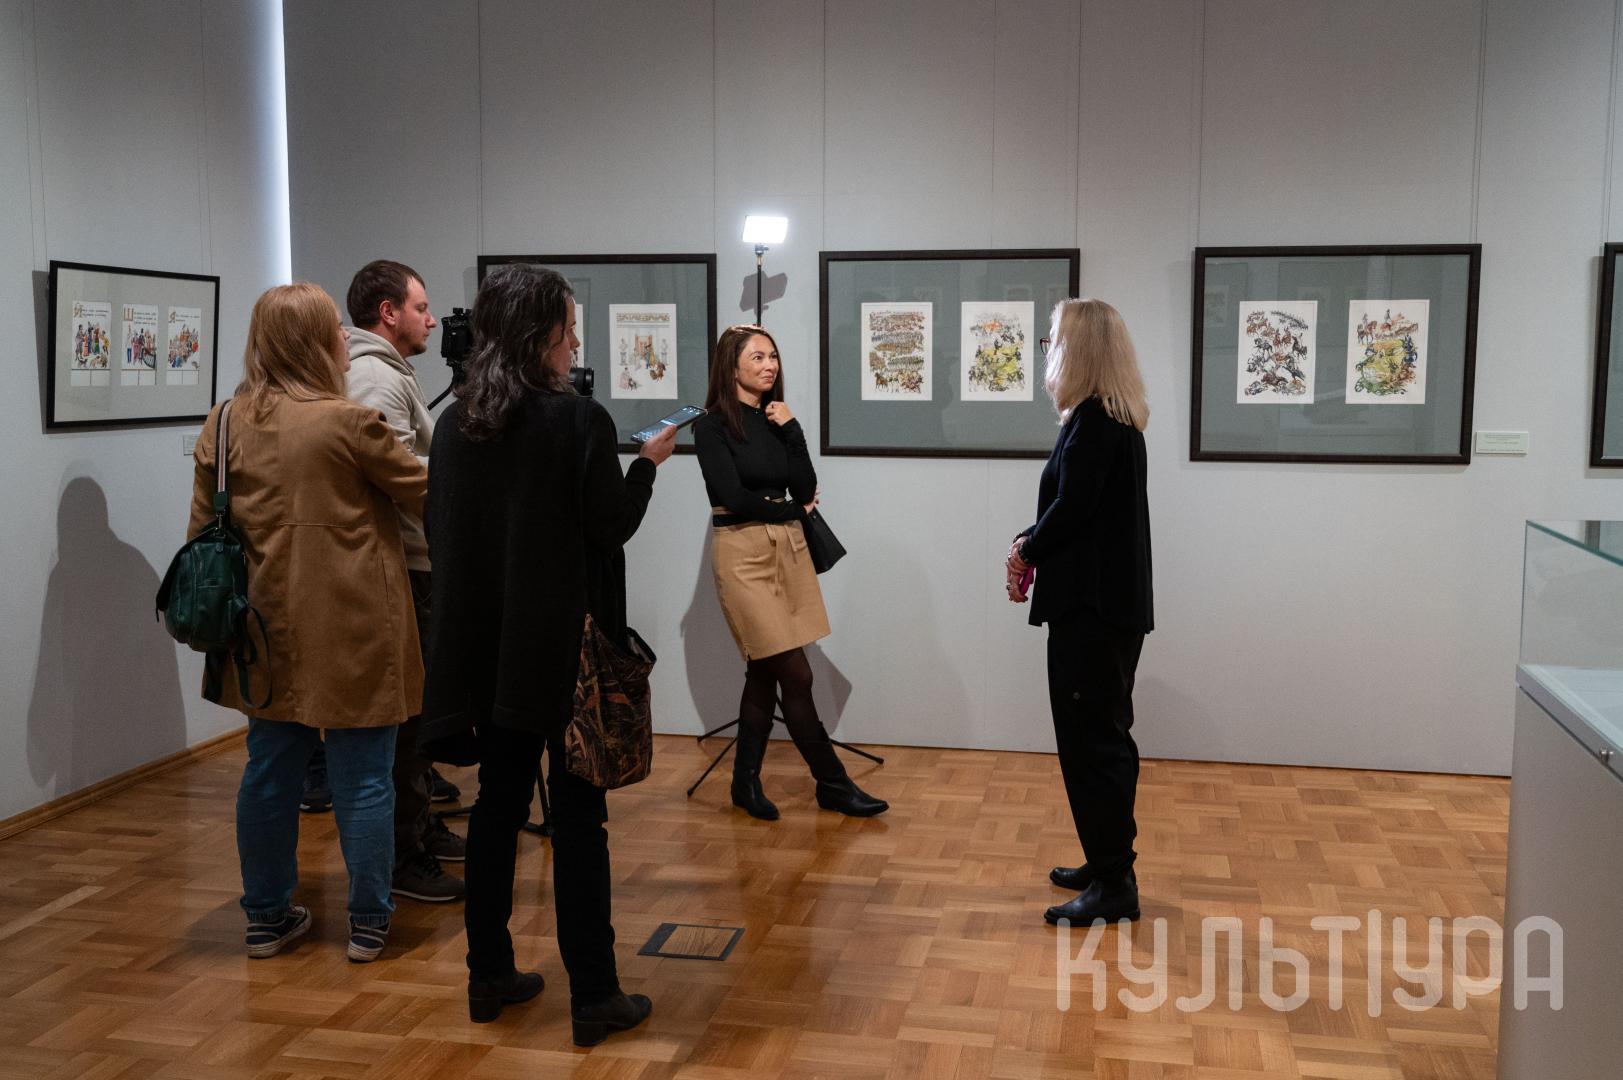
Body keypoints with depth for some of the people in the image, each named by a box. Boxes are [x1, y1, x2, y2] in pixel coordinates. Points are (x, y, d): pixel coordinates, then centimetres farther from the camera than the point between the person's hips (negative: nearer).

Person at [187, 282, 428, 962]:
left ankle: (267, 917, 26)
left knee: (269, 771, 15)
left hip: (268, 629, 6)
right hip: (354, 631, -6)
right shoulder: (349, 422, -16)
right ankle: (368, 923, 16)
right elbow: (427, 496, -5)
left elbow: (203, 529, 9)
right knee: (362, 776, 5)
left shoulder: (224, 425, 2)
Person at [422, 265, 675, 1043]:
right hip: (563, 647, -6)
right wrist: (648, 464, 7)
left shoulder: (453, 423, 3)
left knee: (497, 805, 16)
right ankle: (594, 997, 10)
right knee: (578, 818, 2)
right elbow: (612, 526, -8)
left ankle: (489, 977, 25)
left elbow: (442, 533, 9)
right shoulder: (578, 420, -15)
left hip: (486, 647, 6)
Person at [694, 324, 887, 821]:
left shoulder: (777, 420, 10)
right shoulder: (712, 426, -7)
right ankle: (833, 784, 6)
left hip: (788, 547, 6)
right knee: (796, 674, -5)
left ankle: (746, 782, 23)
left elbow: (806, 489, 2)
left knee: (764, 670, 11)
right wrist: (792, 509, 0)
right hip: (742, 551, -6)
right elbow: (733, 496, -12)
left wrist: (790, 430, -7)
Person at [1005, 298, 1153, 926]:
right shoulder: (1116, 419, 13)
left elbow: (1071, 509, -19)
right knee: (1101, 735, 17)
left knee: (1092, 739, -3)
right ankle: (1107, 865, 29)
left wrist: (1026, 551, -1)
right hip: (1112, 599, 10)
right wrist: (1031, 545, 2)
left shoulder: (1093, 422, -17)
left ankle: (1113, 885, 5)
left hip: (1093, 607, -10)